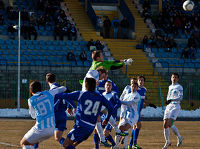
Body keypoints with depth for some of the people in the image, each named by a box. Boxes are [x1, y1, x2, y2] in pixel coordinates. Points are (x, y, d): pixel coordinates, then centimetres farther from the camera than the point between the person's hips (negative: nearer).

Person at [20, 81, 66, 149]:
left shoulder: (31, 100, -1)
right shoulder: (48, 93, 6)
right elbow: (63, 88, 22)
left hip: (41, 129, -5)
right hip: (51, 129, 5)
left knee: (23, 143, 11)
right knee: (30, 143, 25)